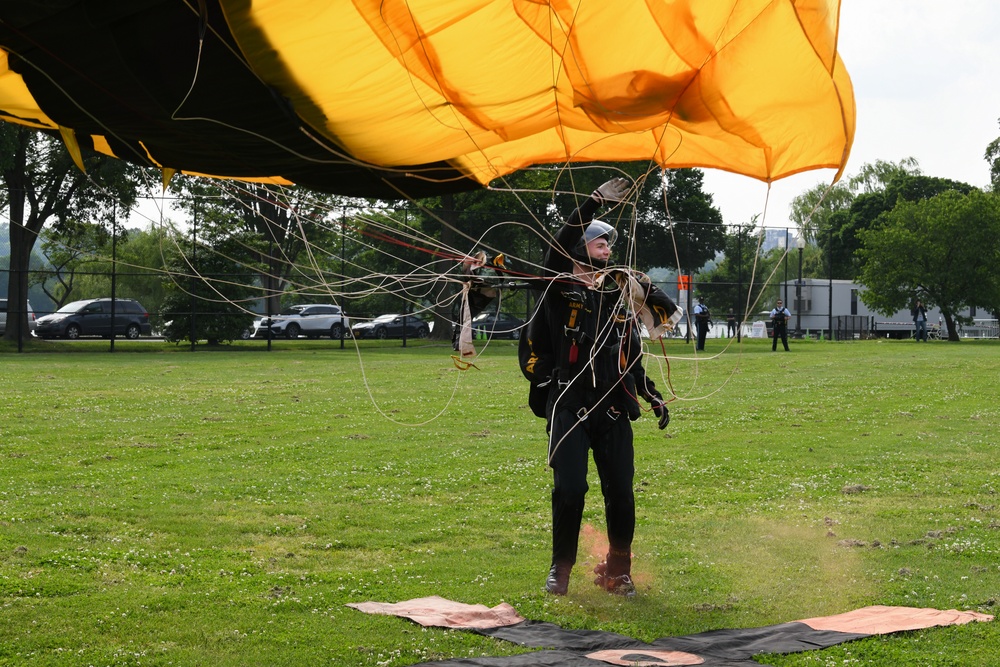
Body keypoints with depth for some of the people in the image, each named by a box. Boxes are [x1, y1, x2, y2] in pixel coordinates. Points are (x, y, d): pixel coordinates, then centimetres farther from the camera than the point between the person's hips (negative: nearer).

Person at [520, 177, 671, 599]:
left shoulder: (619, 297, 18)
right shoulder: (559, 289, 3)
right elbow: (559, 247, -17)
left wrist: (654, 398, 18)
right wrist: (594, 203, -22)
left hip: (614, 407, 4)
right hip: (568, 405, -4)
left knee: (620, 492, 0)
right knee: (569, 489, -10)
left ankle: (618, 571, 16)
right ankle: (561, 568, 9)